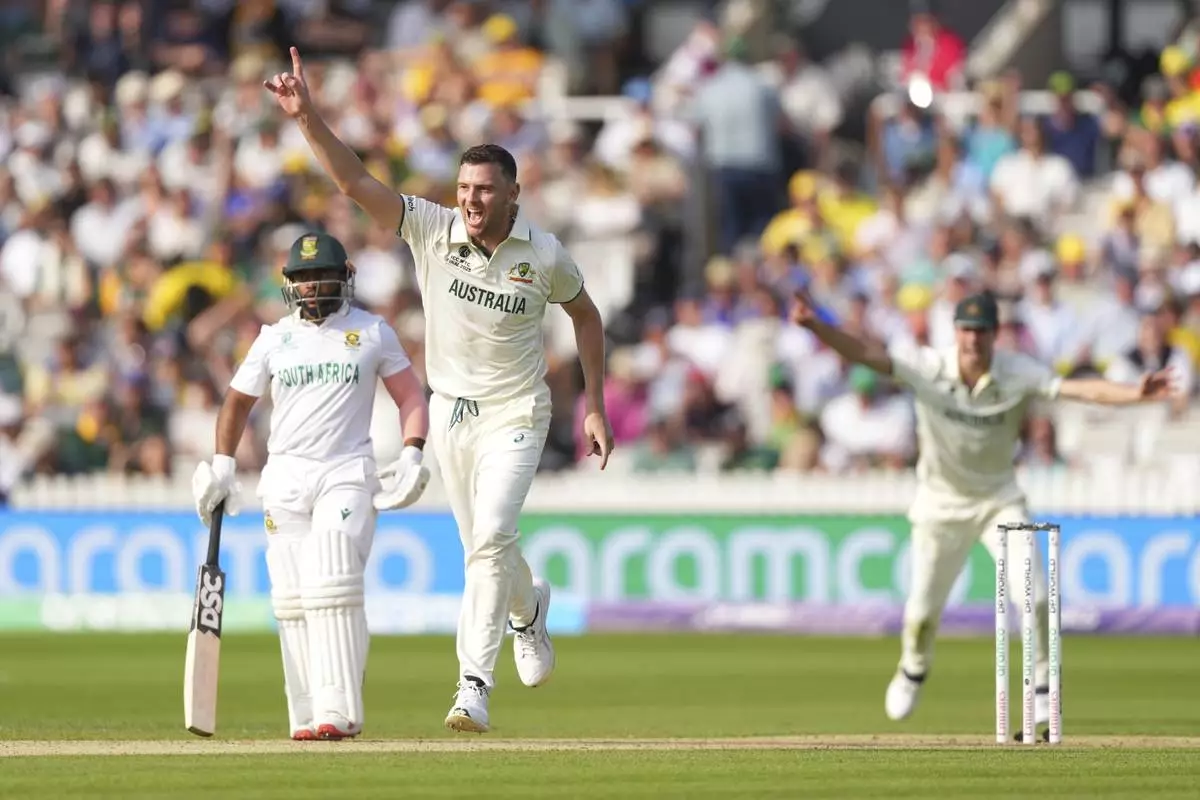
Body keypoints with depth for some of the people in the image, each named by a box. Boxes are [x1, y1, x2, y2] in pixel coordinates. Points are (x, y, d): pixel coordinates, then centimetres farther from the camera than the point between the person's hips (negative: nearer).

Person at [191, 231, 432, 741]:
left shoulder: (372, 333, 8)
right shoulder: (274, 339, 12)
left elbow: (411, 396, 11)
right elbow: (238, 402, 18)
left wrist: (412, 453, -5)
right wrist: (222, 463, 4)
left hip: (348, 474, -3)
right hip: (285, 477, 3)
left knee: (331, 587, -18)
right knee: (291, 599, -2)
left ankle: (339, 712, -21)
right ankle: (306, 715, 2)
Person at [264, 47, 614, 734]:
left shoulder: (545, 256, -13)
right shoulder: (432, 229, -11)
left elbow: (586, 314, 5)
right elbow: (356, 182, -20)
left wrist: (595, 407, 3)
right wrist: (308, 119, -35)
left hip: (514, 415, -3)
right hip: (451, 413, 3)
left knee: (491, 537, -21)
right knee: (485, 547, 16)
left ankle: (474, 685, -21)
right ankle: (529, 609, 50)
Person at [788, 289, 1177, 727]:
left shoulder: (1018, 374, -20)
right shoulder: (927, 367, -21)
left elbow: (1079, 389, -31)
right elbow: (861, 351, -29)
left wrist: (1134, 394, -48)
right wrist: (815, 326, -47)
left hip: (999, 500, 0)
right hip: (942, 502, 0)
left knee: (1033, 595, -14)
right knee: (923, 608, 7)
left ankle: (1043, 689, 3)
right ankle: (913, 670, 40)